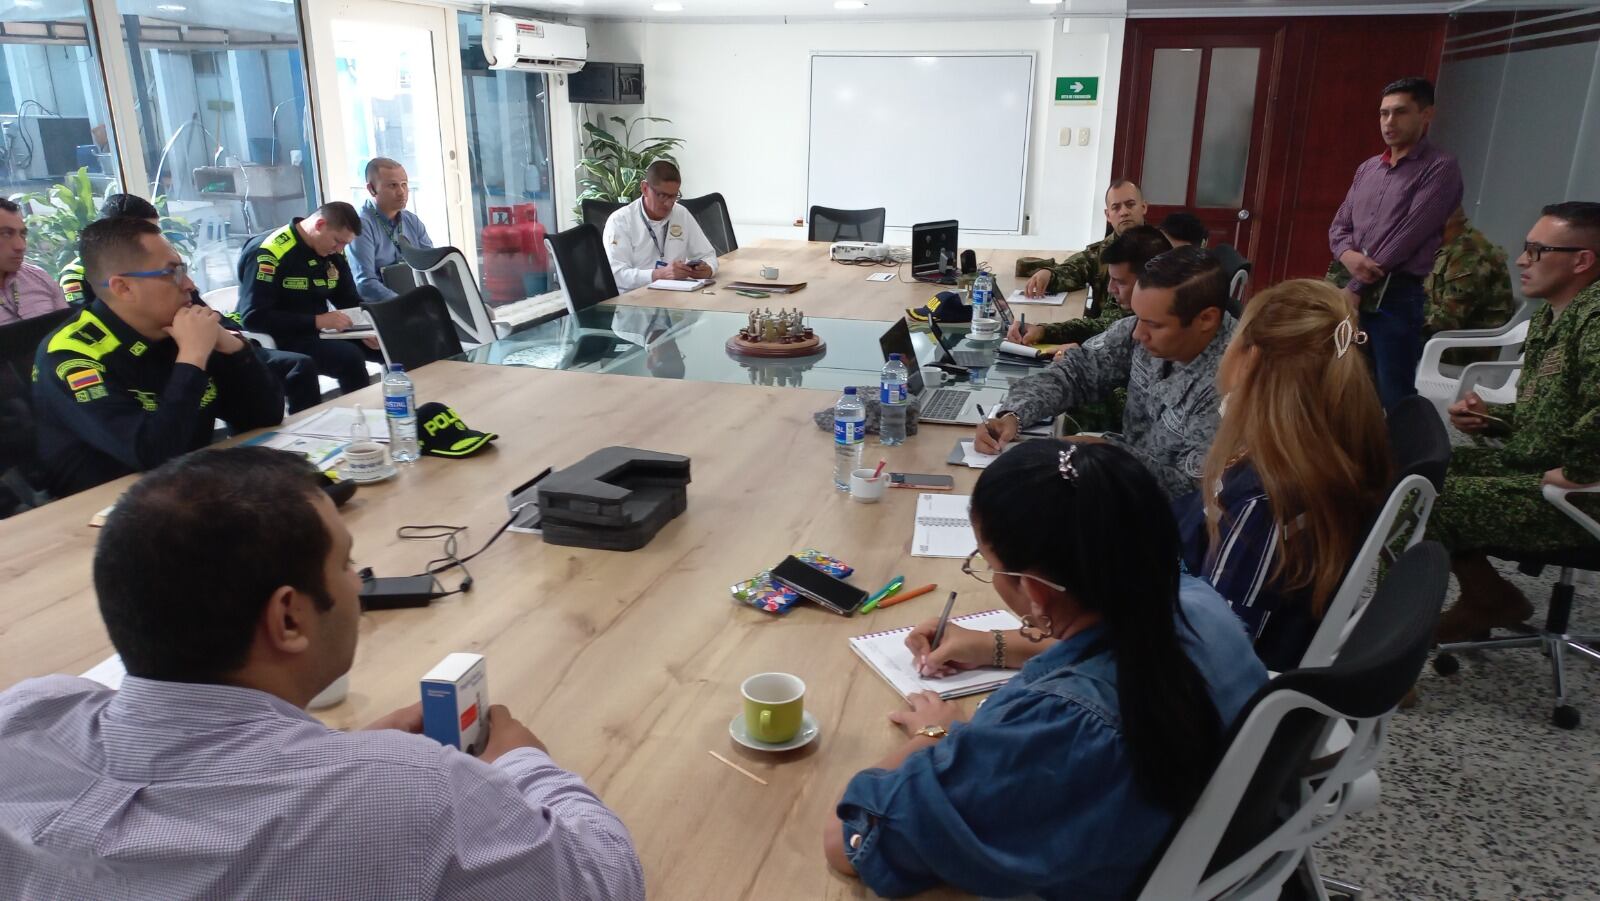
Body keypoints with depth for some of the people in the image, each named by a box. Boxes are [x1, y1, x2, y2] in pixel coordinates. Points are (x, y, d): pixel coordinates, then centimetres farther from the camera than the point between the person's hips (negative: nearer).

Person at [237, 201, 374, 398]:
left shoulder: (333, 253, 4)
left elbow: (350, 301, 12)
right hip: (279, 339, -7)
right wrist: (317, 321, -27)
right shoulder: (269, 252, -19)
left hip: (318, 333, 8)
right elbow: (253, 318, -23)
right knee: (350, 358, -32)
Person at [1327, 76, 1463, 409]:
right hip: (1351, 293, 6)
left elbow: (1406, 236, -13)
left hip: (1397, 297, -6)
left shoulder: (1440, 168, -4)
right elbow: (1338, 227, 15)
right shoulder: (1367, 169, 17)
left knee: (1393, 400, -5)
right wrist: (1348, 255, -9)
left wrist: (1356, 288, -13)